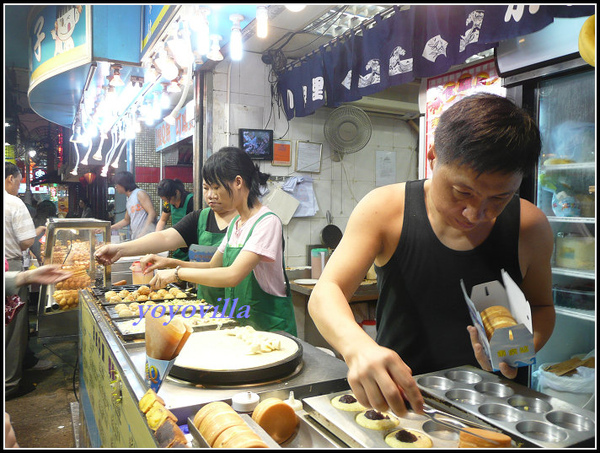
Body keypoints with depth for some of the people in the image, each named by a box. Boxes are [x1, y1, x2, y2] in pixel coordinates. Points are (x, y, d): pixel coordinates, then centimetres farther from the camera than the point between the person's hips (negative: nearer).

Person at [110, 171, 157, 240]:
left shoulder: (140, 194, -4)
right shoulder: (129, 200, 21)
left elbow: (152, 213, -14)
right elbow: (126, 220, 32)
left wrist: (143, 232, -22)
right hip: (135, 238, 7)